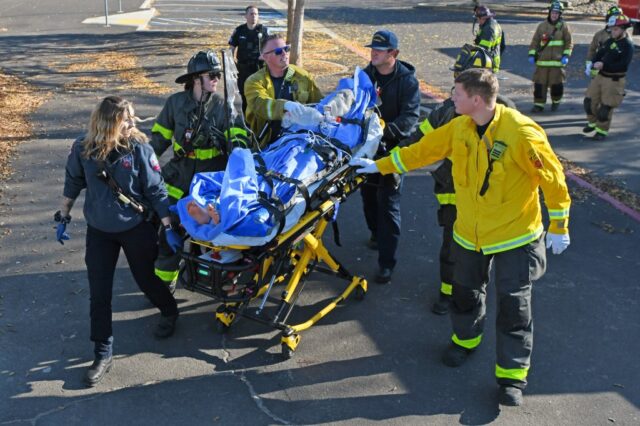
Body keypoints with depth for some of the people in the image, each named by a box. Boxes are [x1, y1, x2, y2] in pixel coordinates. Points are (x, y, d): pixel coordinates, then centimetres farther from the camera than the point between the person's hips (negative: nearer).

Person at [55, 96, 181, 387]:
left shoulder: (139, 148, -14)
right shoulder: (83, 150, -10)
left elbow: (156, 191, -10)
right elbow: (73, 184, 7)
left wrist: (169, 228, -13)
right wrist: (62, 218, 12)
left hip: (135, 228, -2)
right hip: (98, 231, 2)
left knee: (146, 280, 13)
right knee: (99, 293, 4)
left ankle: (169, 312, 45)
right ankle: (103, 354, 17)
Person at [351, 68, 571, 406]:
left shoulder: (522, 132, -23)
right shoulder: (458, 128, -5)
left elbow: (552, 178, -14)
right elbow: (421, 151, 6)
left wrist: (558, 226, -8)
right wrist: (380, 166, 7)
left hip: (515, 238, -5)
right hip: (469, 234, 5)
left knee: (514, 306, 3)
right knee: (465, 293, 20)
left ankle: (512, 374, 19)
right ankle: (465, 338, 48)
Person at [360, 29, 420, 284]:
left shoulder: (407, 80, -10)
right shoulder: (365, 75, 5)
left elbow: (410, 117, -19)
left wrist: (386, 131, -34)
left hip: (393, 149, -5)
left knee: (388, 203, -6)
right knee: (368, 194, 19)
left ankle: (386, 262, -1)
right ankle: (376, 233, 46)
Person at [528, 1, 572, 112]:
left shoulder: (564, 26, 3)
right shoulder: (542, 26, 6)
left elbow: (569, 43, 3)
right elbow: (535, 41, 7)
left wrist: (566, 55, -8)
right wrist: (532, 55, -1)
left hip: (557, 61, -1)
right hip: (542, 61, 1)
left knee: (556, 84, 3)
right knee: (540, 83, -1)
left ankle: (556, 102, 25)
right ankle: (539, 104, 7)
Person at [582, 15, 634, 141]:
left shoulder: (628, 46, -13)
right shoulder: (610, 41, 8)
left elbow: (622, 65, -20)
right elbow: (599, 53, 10)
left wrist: (604, 65, -26)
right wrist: (595, 63, -13)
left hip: (614, 80, -7)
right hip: (600, 76, 7)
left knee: (606, 106, -2)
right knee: (589, 101, 10)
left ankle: (602, 130, 14)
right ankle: (593, 123, 32)